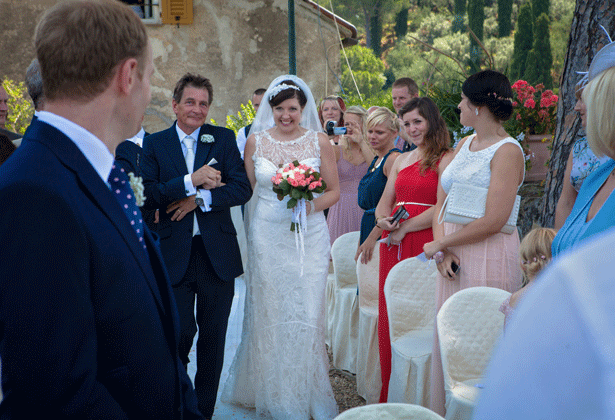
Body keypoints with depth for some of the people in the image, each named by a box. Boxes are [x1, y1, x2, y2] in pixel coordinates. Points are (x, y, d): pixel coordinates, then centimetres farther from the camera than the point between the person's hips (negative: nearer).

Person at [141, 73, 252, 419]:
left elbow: (243, 188, -5)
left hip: (217, 254, 1)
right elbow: (146, 196, -9)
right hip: (175, 255, -1)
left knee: (213, 337, 11)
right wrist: (192, 180, -18)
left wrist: (199, 199, -15)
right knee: (180, 332, -1)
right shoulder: (155, 144, 3)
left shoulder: (224, 138, 5)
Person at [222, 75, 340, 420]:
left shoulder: (319, 141, 1)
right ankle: (273, 392, 24)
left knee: (306, 313, 0)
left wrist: (311, 205, -14)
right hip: (268, 236, 1)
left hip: (309, 236, -1)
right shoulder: (256, 140, 4)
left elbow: (334, 191, 4)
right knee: (269, 311, 6)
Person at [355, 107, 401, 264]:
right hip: (369, 227, 9)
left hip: (383, 232, -9)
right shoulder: (376, 160, 17)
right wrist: (362, 240, 19)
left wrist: (372, 238, -20)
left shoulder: (394, 158, -12)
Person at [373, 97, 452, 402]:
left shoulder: (445, 159, -3)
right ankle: (390, 394, 20)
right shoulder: (401, 160, 19)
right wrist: (383, 220, -3)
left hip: (424, 244, -7)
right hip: (393, 245, 7)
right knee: (389, 316, 8)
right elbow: (385, 201, 19)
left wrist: (405, 227, -14)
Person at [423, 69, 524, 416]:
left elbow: (493, 221, -18)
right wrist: (444, 251, -7)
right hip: (454, 256, 7)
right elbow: (441, 202, 9)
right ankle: (447, 410, 27)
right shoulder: (464, 145, 13)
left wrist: (438, 244, -9)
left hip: (489, 258, -7)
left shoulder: (508, 151, -11)